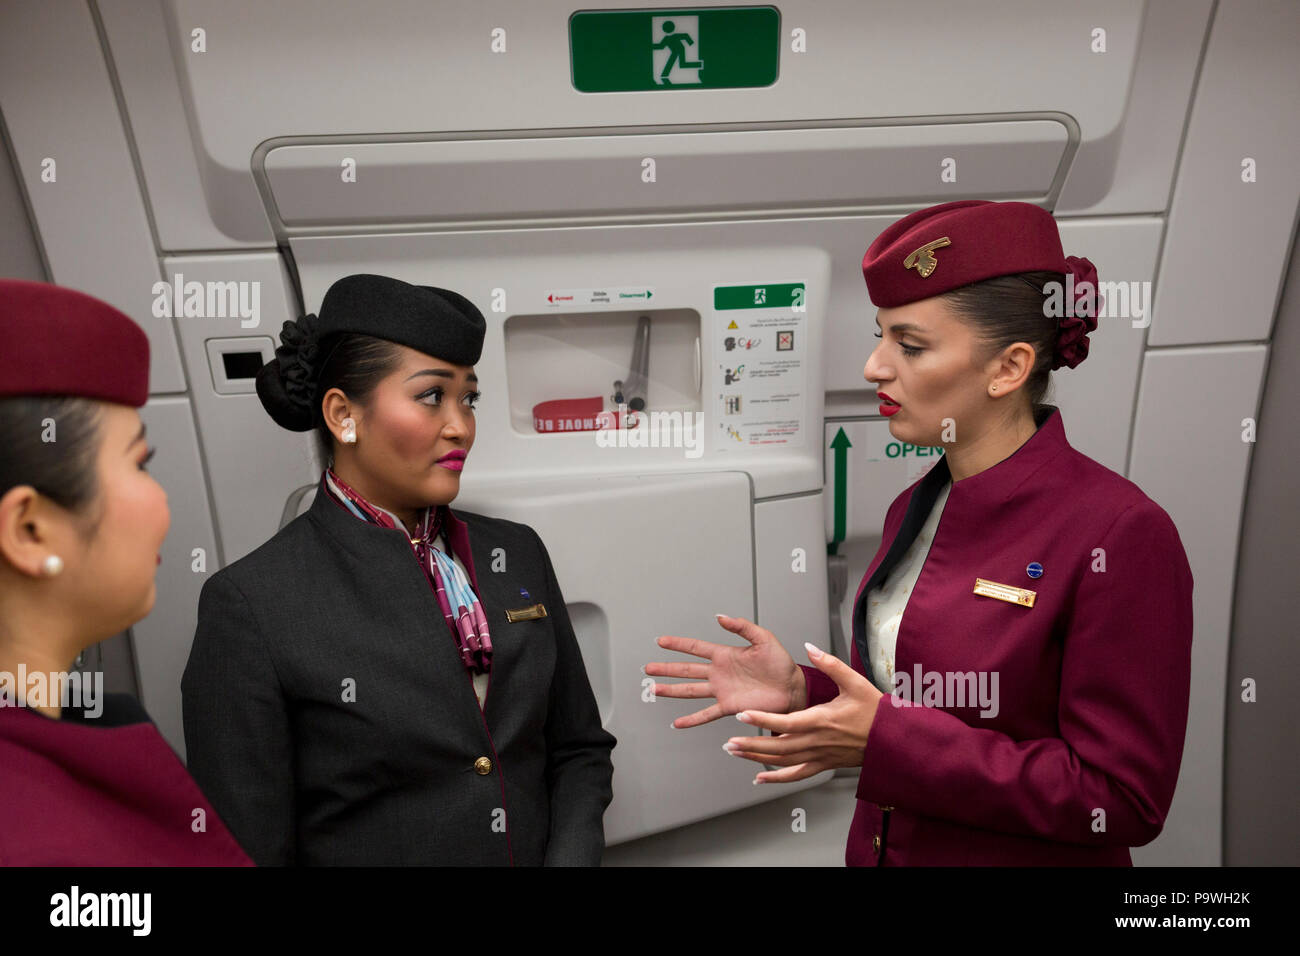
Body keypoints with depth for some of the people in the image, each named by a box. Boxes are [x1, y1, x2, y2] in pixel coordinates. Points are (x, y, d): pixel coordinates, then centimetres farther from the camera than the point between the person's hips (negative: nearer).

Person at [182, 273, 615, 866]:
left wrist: (571, 856, -13)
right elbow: (249, 846, -15)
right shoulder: (250, 606, -18)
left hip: (543, 855, 4)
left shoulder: (518, 553, -5)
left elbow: (579, 749, 1)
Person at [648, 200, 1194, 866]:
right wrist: (801, 691, -10)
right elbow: (897, 698, 7)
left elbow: (1123, 799, -21)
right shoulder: (913, 508, -1)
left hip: (1027, 855, -6)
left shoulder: (1121, 532, -22)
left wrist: (888, 738, -27)